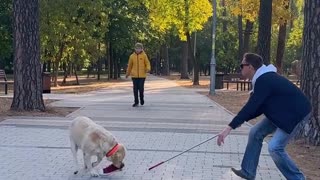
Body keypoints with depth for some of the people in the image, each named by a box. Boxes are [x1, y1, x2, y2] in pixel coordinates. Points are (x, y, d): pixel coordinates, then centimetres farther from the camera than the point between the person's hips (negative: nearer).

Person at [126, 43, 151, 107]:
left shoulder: (144, 55, 0)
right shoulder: (132, 56, 5)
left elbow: (147, 63, 1)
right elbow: (130, 65, 14)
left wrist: (148, 68, -20)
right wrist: (127, 73, 21)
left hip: (142, 75, -2)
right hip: (134, 75, 2)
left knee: (141, 88, -3)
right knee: (135, 89, 2)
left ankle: (142, 99, 24)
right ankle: (136, 102, 11)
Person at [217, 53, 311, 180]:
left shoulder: (264, 80, -26)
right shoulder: (263, 78, 5)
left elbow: (251, 106, -33)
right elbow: (258, 106, 9)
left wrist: (229, 128, -35)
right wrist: (240, 120, 0)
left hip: (297, 112, -10)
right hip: (281, 111, 10)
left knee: (275, 147, -17)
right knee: (256, 133, 5)